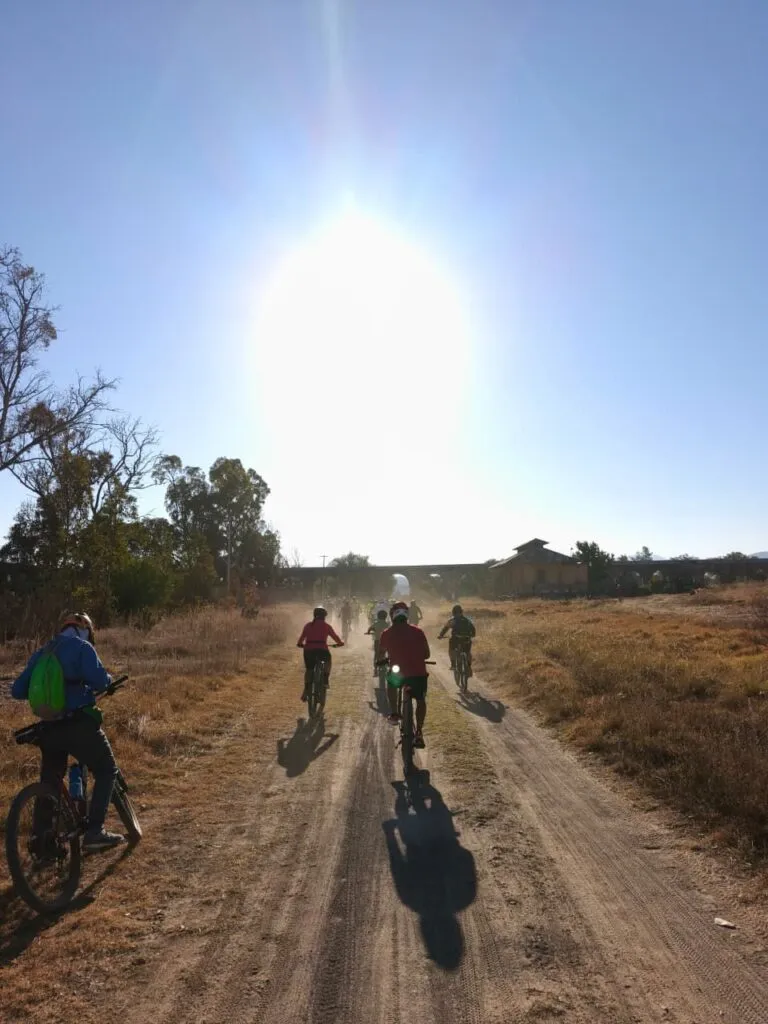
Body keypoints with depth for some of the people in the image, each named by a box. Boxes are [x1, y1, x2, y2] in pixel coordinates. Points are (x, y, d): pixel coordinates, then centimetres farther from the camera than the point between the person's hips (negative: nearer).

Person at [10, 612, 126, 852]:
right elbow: (99, 681, -17)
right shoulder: (82, 647, -4)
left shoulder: (40, 654, 14)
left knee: (50, 782, 21)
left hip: (49, 728, 6)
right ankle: (94, 832, -1)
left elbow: (17, 691, 13)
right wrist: (108, 680, 5)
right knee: (106, 771, 9)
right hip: (79, 724, -6)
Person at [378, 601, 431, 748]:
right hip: (419, 673, 0)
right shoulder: (418, 631, 6)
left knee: (391, 684, 35)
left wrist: (387, 659, 38)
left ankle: (394, 713, 26)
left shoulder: (387, 633, 4)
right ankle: (419, 732, 11)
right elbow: (426, 654, 10)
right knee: (421, 701, 22)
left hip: (398, 672, 0)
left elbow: (381, 654, 16)